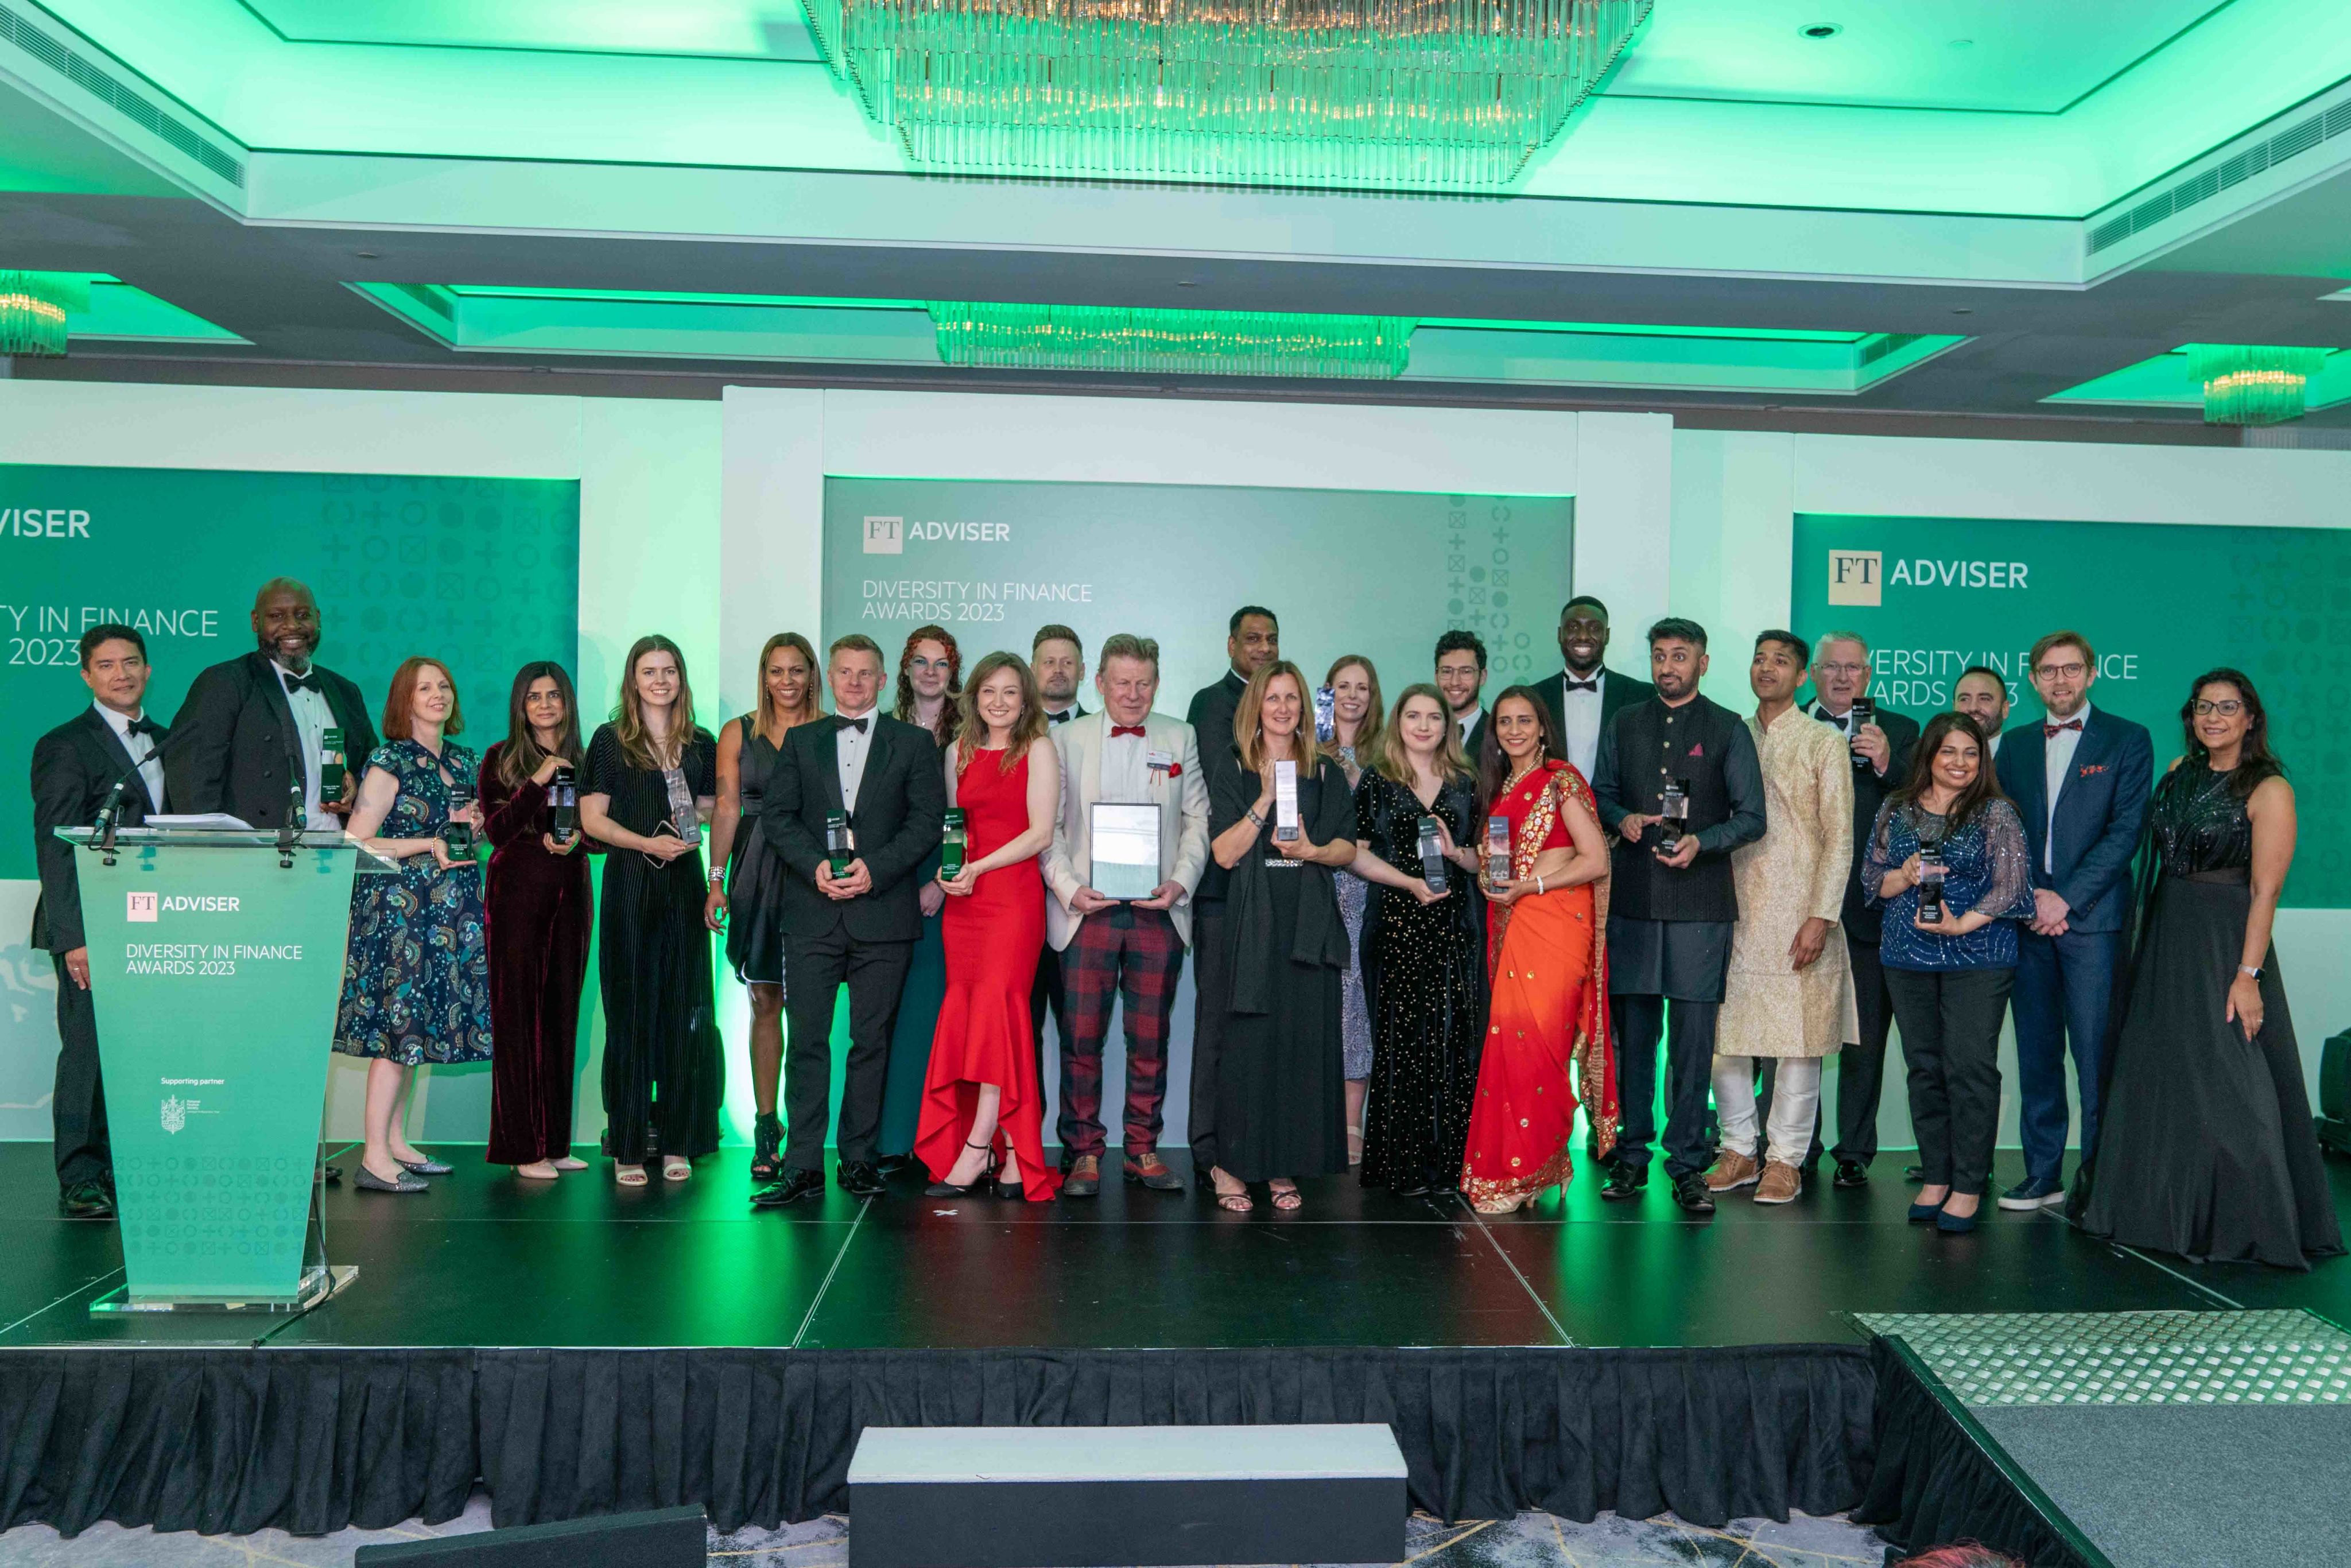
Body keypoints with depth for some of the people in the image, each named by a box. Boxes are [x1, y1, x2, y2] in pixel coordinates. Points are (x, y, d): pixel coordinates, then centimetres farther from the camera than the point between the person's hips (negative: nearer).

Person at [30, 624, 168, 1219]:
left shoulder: (166, 743, 17)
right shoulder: (64, 747, -1)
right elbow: (55, 849, -7)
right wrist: (74, 937, -14)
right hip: (92, 927, -5)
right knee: (89, 1048, -4)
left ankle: (128, 1170, 8)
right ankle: (80, 1182, 4)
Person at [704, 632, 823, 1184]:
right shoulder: (739, 734, 10)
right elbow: (728, 810, 7)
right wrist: (717, 880, 0)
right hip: (757, 874, 1)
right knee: (764, 1002, 2)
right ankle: (766, 1129, 8)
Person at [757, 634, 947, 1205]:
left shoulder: (914, 743, 9)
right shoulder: (801, 741, 15)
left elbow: (928, 820, 1)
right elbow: (775, 815, 7)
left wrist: (874, 868, -12)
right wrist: (815, 864, -9)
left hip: (883, 912, -1)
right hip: (812, 912, 1)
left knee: (871, 1040, 3)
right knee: (807, 1039, -1)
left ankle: (858, 1158, 12)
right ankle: (802, 1165, 3)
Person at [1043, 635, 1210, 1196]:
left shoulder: (1181, 738, 12)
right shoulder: (1067, 738, 7)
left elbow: (1198, 819, 9)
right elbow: (1048, 826, 4)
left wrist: (1180, 883, -5)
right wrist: (1070, 890, -9)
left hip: (1159, 911, 1)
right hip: (1086, 909, -1)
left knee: (1150, 1040, 6)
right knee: (1082, 1038, -1)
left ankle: (1144, 1152, 17)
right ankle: (1084, 1153, 11)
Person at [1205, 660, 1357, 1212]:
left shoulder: (1327, 775, 14)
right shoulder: (1233, 775, 6)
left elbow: (1348, 848, 10)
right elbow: (1225, 852, -5)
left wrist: (1312, 851, -10)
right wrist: (1266, 799, -13)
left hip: (1310, 923, 3)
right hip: (1255, 922, -2)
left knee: (1305, 1039, 0)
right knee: (1250, 1039, -6)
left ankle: (1283, 1165, 8)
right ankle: (1232, 1164, 3)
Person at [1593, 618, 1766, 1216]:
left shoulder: (1728, 730, 5)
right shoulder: (1624, 724, 14)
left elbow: (1751, 817, 3)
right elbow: (1603, 795, 19)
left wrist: (1701, 842, -14)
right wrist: (1622, 820, -3)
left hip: (1700, 902, -2)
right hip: (1632, 898, 2)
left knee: (1694, 1036, -3)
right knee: (1631, 1031, 5)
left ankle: (1688, 1162, 5)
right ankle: (1632, 1156, 15)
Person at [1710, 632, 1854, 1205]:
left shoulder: (1825, 743, 1)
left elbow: (1839, 837, -3)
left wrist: (1821, 917, -11)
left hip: (1798, 914, -3)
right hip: (1735, 914, 4)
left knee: (1798, 1038, 0)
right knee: (1724, 1033, 3)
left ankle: (1785, 1159, 10)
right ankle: (1739, 1151, 16)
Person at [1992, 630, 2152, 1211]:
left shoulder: (2127, 740, 3)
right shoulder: (2016, 744, 15)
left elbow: (2125, 830, -5)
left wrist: (2066, 899, -12)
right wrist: (2026, 896, -5)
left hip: (2092, 917, -4)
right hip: (2027, 917, 4)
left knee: (2095, 1054, -5)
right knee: (2036, 1052, 7)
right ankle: (2043, 1174, 14)